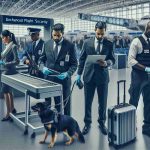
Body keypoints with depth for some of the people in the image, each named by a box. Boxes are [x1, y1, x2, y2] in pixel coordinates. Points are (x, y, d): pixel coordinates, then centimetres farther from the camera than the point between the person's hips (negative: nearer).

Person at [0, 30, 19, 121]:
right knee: (9, 91, 17)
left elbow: (17, 61, -19)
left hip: (10, 71, -9)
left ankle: (8, 114, 5)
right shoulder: (8, 46, 8)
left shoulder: (13, 46, -16)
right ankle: (12, 109, 32)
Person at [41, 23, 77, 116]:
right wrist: (43, 68, -7)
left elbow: (74, 64, -5)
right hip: (49, 79, 3)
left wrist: (68, 73, -22)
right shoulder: (47, 44, 3)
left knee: (65, 105, 11)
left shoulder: (70, 46, -8)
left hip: (63, 80, -3)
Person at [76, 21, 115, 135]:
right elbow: (82, 59, 6)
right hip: (89, 76, 0)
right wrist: (79, 74, 4)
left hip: (103, 76, 0)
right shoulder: (87, 43, 2)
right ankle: (87, 123, 22)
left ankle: (102, 122, 27)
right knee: (88, 101, 6)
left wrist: (106, 63, -19)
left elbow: (112, 60, 3)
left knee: (103, 102, 9)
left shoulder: (109, 44, 2)